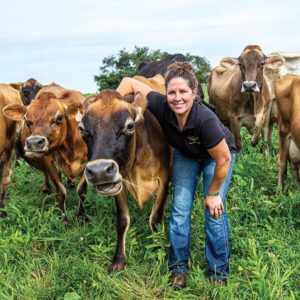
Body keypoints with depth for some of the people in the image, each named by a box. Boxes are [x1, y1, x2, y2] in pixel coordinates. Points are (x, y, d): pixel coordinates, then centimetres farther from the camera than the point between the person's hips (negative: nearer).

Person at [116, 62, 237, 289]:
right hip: (185, 155, 4)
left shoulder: (205, 119, -41)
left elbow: (223, 159, -29)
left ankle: (219, 274, 11)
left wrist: (213, 193, -18)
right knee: (180, 209, 0)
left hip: (217, 154, -4)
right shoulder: (161, 106, -31)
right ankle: (179, 268, 15)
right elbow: (130, 82, -17)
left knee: (215, 211, -7)